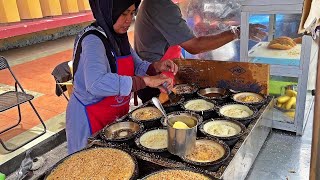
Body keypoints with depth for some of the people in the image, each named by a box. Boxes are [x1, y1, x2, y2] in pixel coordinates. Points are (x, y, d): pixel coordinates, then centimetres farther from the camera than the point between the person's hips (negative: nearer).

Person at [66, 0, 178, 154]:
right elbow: (96, 83, -41)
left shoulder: (118, 36, 0)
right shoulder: (92, 40, -25)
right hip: (91, 119, -7)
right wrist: (146, 81, -41)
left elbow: (137, 65, 10)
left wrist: (157, 67, -11)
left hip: (118, 114, 8)